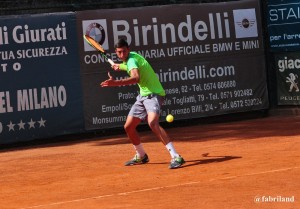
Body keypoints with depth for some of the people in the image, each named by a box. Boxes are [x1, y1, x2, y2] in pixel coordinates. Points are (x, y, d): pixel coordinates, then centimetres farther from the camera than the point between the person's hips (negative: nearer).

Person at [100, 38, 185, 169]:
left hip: (153, 94, -10)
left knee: (153, 123, -32)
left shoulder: (132, 60, -19)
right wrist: (120, 66, 36)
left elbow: (136, 78, -41)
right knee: (128, 127, 11)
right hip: (143, 95, 10)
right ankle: (141, 156, 31)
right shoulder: (130, 58, 9)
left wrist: (115, 83, -51)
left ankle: (176, 157, -35)